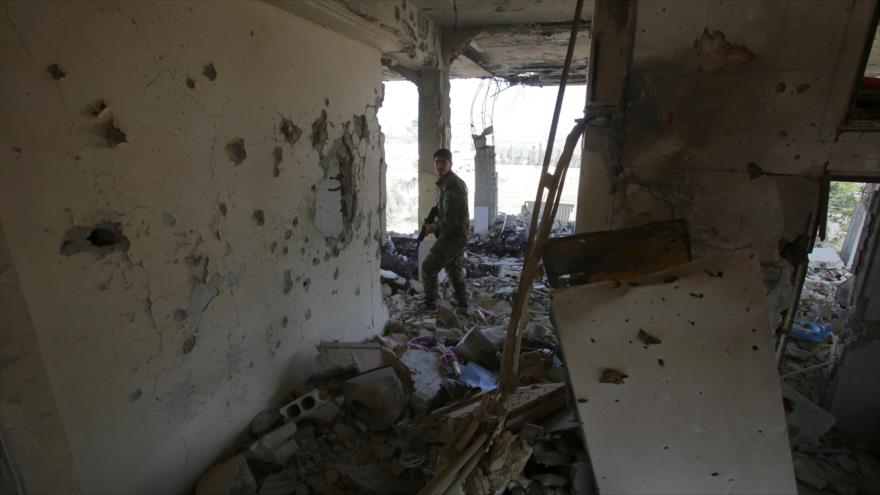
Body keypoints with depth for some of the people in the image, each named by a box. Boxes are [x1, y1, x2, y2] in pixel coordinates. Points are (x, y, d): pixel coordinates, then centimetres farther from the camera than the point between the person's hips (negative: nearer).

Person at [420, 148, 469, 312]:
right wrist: (433, 224, 6)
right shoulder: (447, 182, 11)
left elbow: (450, 219, -26)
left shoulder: (451, 184, -23)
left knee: (428, 267, 2)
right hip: (460, 235, 10)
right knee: (453, 267, 27)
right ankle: (462, 300, 35)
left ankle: (430, 303, 13)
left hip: (452, 236, -10)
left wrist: (433, 227, -10)